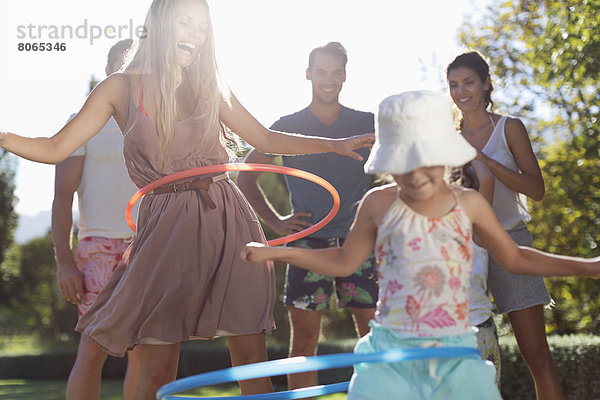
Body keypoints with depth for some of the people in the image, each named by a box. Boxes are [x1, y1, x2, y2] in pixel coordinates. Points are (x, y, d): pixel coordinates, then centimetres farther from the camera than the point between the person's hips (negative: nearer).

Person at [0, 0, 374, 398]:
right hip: (166, 228, -2)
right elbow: (56, 149, 4)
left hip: (226, 221, 2)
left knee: (252, 358, 0)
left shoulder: (210, 89, 11)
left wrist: (337, 144, 13)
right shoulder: (121, 88, 5)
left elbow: (266, 139, 19)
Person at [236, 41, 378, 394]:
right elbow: (246, 178, 12)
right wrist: (276, 222, 4)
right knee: (304, 338, 0)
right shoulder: (288, 127, 6)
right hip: (308, 242, 0)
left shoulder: (368, 124, 8)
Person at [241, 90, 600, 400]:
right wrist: (273, 252, 10)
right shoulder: (379, 204, 2)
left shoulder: (469, 204, 4)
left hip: (455, 352, 1)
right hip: (390, 351, -1)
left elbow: (515, 258, 17)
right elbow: (344, 262, 14)